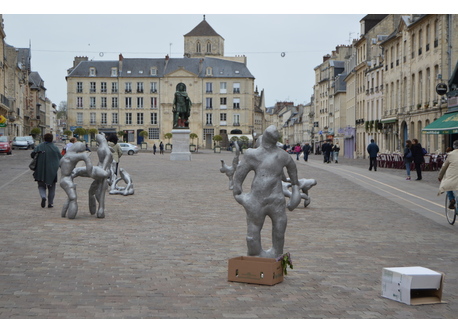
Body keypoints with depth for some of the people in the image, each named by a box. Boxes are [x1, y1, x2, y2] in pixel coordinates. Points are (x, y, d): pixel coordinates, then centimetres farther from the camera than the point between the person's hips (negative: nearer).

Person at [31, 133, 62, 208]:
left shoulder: (39, 147, -1)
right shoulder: (55, 148, -3)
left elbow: (32, 155, -8)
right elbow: (60, 158, -1)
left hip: (41, 171, 0)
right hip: (52, 171, 0)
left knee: (41, 185, 12)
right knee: (51, 187, 13)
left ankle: (43, 197, -15)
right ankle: (50, 203, 12)